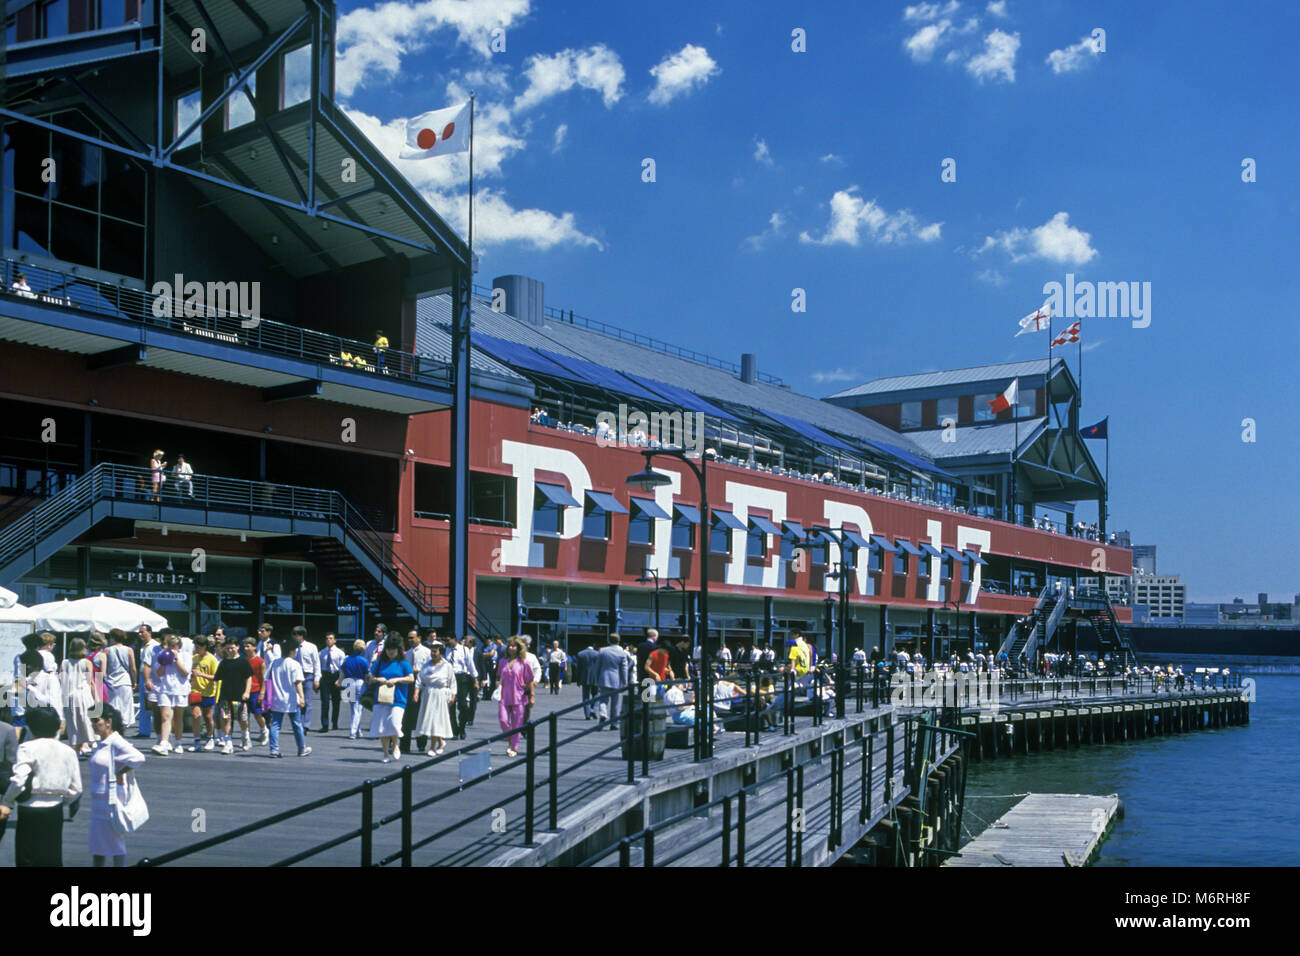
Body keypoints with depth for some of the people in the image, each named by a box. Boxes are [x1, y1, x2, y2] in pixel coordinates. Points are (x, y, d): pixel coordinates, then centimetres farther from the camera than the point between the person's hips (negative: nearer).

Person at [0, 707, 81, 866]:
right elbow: (76, 789, 6)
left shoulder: (28, 748, -10)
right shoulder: (68, 751, 5)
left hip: (31, 812, -5)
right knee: (53, 859, 15)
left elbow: (19, 780, -20)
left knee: (27, 859, 4)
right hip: (55, 812, 5)